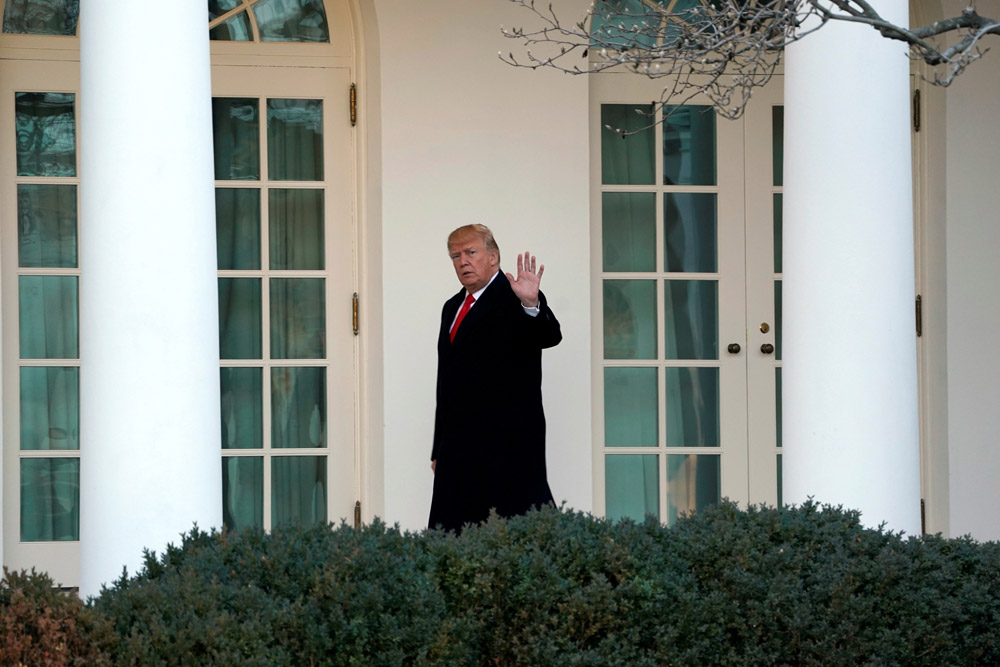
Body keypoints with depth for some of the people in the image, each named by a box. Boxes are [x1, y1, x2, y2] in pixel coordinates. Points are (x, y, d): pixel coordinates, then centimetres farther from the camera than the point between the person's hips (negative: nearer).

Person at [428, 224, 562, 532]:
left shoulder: (513, 300, -2)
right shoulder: (453, 307, 20)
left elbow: (549, 336, -21)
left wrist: (531, 304, -42)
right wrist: (439, 450, 21)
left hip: (508, 448, -7)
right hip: (458, 449, 7)